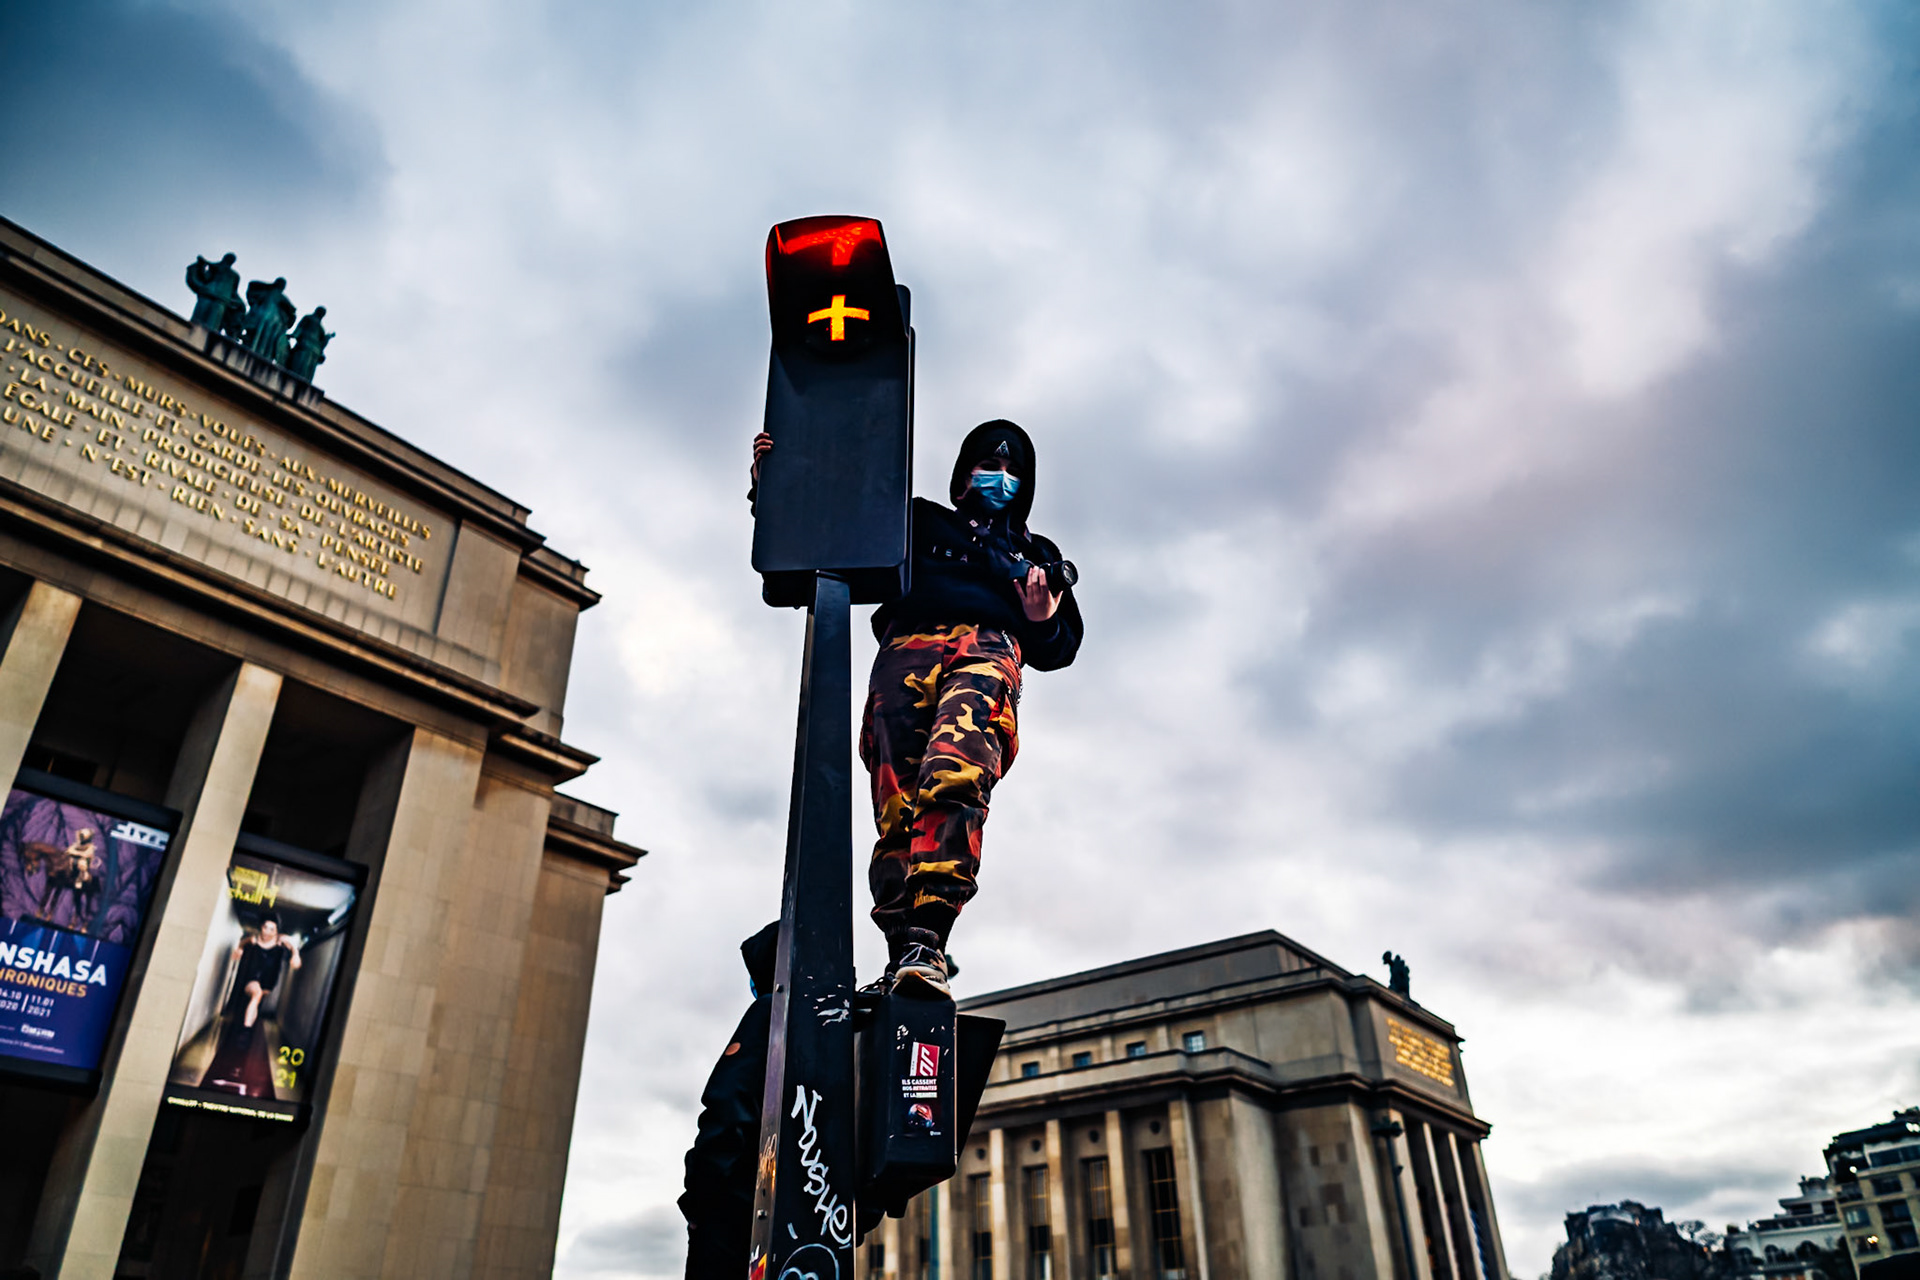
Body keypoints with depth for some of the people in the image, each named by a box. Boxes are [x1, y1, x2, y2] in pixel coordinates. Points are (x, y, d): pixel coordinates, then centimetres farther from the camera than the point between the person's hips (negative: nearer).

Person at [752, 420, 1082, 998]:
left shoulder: (1036, 554, 36)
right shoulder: (918, 523, 33)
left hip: (987, 651, -1)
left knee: (954, 776, -32)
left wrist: (1041, 622, 7)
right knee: (897, 809, -20)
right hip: (908, 650, 1)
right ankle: (902, 954, -25)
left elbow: (1058, 650, 29)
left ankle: (924, 945, -44)